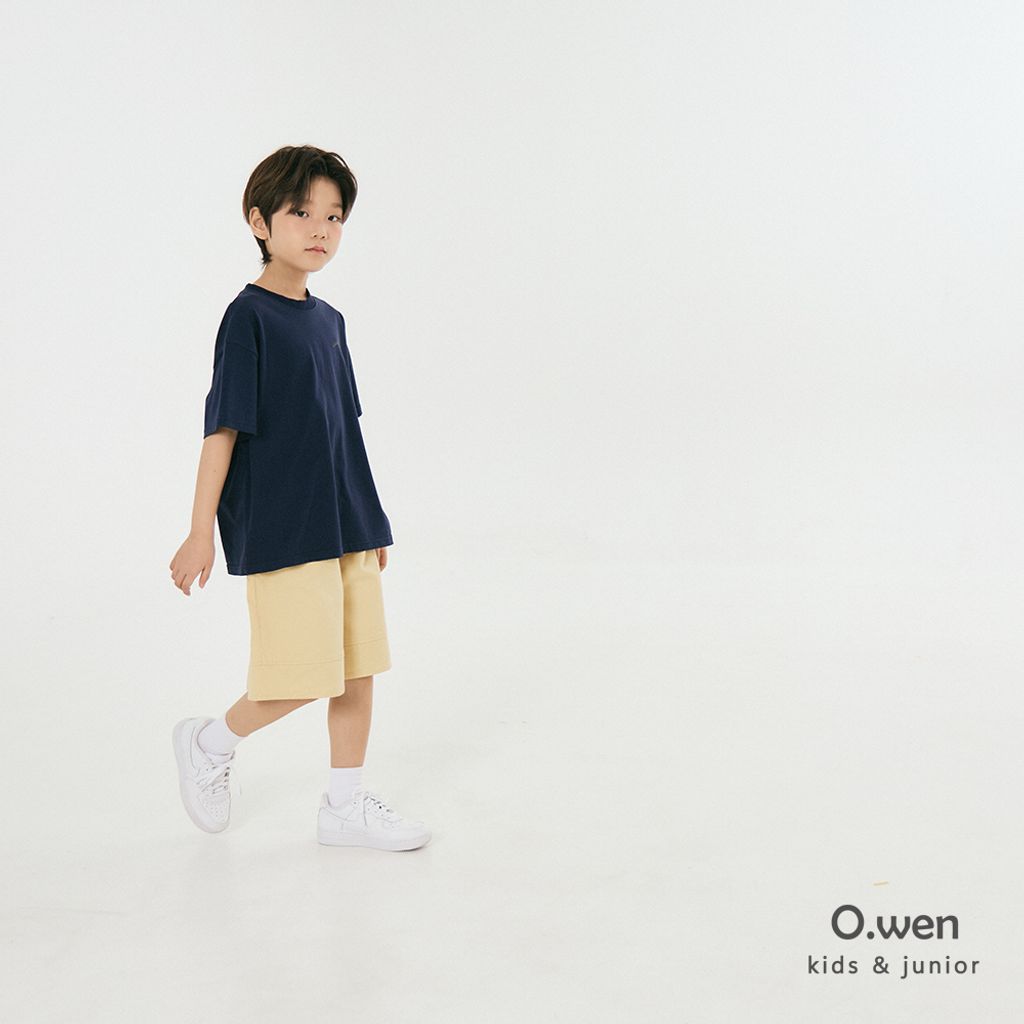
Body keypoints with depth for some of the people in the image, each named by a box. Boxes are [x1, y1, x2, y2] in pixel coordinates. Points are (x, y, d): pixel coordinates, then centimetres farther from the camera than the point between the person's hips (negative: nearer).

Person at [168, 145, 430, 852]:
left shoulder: (329, 321, 11)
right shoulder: (249, 317, -10)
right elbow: (223, 428, -12)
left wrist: (370, 520, 19)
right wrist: (201, 532, -14)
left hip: (347, 527, 7)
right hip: (281, 529, -7)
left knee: (359, 668, 9)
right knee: (300, 677, -6)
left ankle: (346, 805, 23)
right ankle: (209, 744, 22)